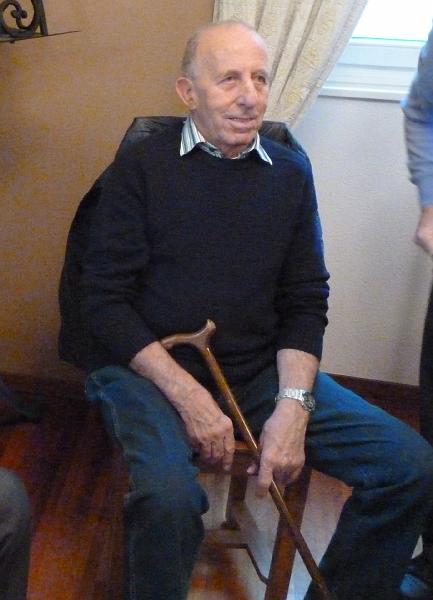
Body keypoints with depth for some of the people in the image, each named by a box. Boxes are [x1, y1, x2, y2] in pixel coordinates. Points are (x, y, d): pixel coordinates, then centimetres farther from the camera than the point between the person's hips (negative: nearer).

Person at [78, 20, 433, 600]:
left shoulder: (291, 172, 9)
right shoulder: (142, 166, -2)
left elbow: (306, 302, 8)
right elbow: (103, 296, -6)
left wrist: (293, 404, -9)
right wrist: (187, 395, -16)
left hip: (262, 371, 4)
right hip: (152, 368, -3)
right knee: (168, 497, -35)